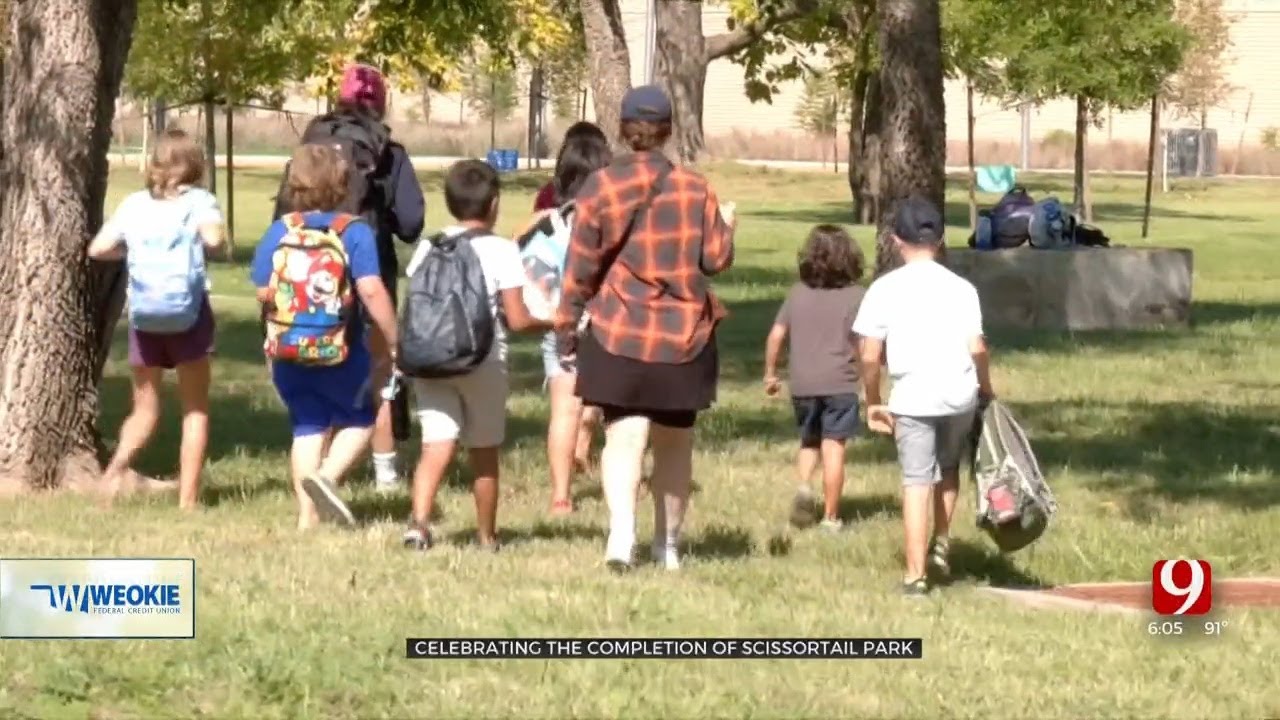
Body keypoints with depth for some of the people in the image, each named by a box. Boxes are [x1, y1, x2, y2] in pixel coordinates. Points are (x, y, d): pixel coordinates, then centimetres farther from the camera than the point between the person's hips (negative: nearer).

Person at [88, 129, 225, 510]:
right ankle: (188, 497, 4)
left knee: (145, 408, 14)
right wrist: (213, 226, 3)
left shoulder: (135, 204, 9)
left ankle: (118, 465, -15)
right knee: (195, 409, 9)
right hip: (188, 311, -3)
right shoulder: (199, 201, 0)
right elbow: (214, 237, -19)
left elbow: (97, 248, 4)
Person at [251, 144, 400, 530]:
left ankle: (308, 515, 11)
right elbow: (372, 291, -21)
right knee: (357, 421, 16)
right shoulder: (354, 232, -12)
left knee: (307, 428, 14)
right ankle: (327, 476, -10)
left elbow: (263, 291, -2)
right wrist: (395, 340, -14)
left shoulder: (279, 232, -2)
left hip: (287, 352, 3)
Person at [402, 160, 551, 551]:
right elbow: (517, 320, -8)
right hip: (484, 363, -2)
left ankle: (419, 519, -26)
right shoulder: (501, 251, -5)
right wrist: (552, 322, 8)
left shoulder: (428, 249, 5)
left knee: (437, 445, -4)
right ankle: (486, 536, 23)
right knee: (484, 453, 12)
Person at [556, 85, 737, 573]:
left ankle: (621, 532, -29)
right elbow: (716, 259, 1)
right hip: (684, 337, 2)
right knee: (675, 443, 16)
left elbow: (580, 267, -4)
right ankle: (668, 544, 24)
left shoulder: (600, 187, -6)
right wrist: (726, 226, 22)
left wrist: (567, 327, 5)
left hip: (618, 335, -2)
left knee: (624, 437, -7)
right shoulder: (694, 188, -1)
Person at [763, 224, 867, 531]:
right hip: (839, 383, -3)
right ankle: (830, 517, 0)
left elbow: (776, 335, 5)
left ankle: (803, 485, -6)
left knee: (809, 441, 20)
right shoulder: (855, 296, -5)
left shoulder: (797, 293, 4)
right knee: (833, 447, -1)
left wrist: (770, 373, 16)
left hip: (803, 383, 3)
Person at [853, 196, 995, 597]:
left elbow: (870, 356, -4)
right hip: (959, 394, 2)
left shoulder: (885, 289, -2)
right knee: (948, 467, 27)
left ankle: (915, 575, -2)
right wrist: (986, 389, 13)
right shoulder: (960, 288, 1)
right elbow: (976, 348, -4)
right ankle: (941, 543, 22)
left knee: (916, 482, 1)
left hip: (912, 398, -2)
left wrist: (872, 402, 9)